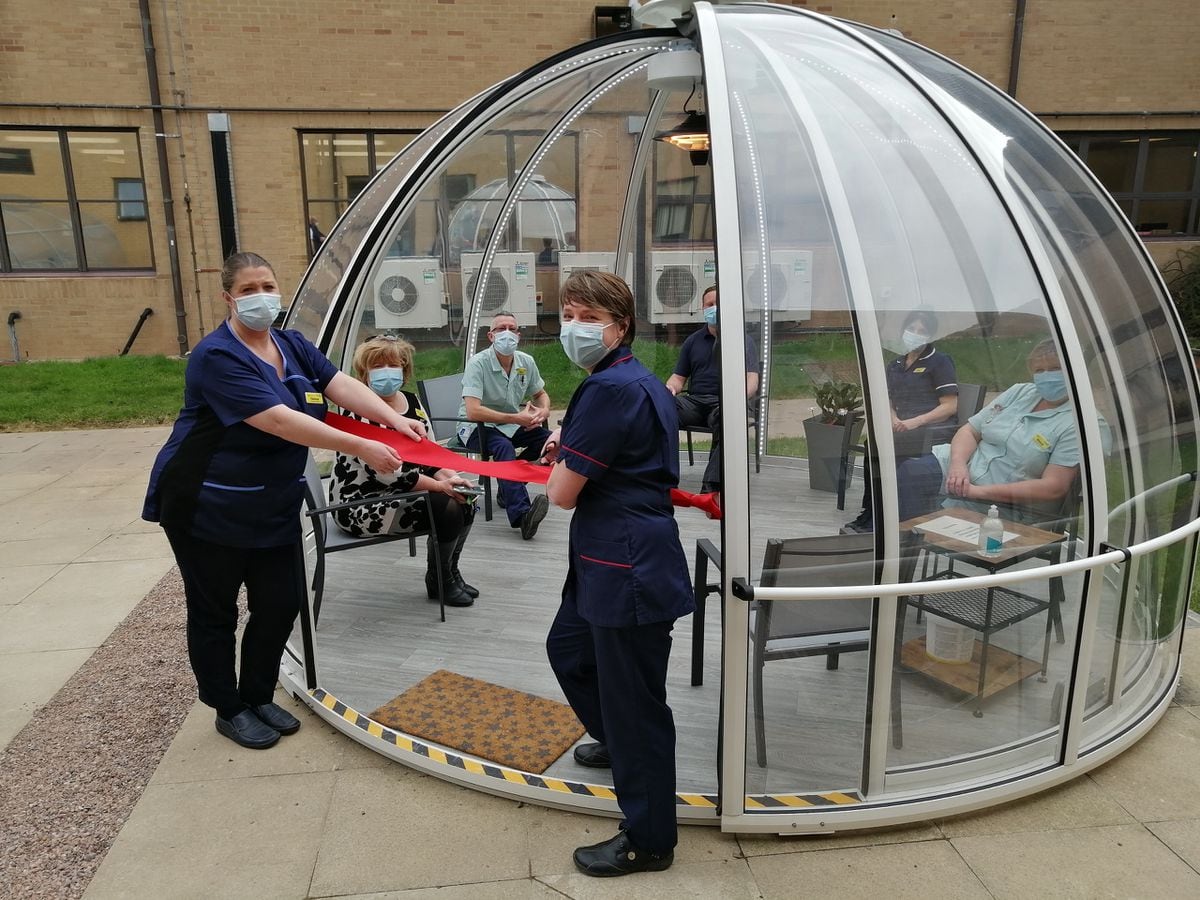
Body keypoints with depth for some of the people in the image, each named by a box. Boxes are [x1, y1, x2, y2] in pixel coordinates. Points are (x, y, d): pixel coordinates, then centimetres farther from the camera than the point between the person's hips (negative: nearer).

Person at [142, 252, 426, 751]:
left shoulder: (293, 346, 3)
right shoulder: (217, 357, -22)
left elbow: (341, 385, -9)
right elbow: (278, 420, -32)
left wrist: (392, 418, -28)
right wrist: (360, 447, -36)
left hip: (273, 507, 7)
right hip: (208, 508, -7)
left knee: (281, 603, 10)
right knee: (215, 613, 9)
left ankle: (258, 698, 30)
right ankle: (228, 710, 27)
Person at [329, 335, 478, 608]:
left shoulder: (411, 402, 7)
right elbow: (387, 472, -25)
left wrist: (451, 477, -10)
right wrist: (441, 486, -20)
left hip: (401, 492, 9)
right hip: (361, 503, -8)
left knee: (465, 500, -1)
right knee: (447, 508, -20)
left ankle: (450, 572, 16)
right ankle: (438, 581, 4)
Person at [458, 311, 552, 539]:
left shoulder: (526, 362, -1)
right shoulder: (478, 363, -19)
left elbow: (541, 394, 16)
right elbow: (473, 411, -28)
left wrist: (544, 411, -10)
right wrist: (517, 418, -28)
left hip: (512, 425, 6)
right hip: (477, 427, -6)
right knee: (504, 447, -36)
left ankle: (510, 489, -1)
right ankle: (521, 514, -50)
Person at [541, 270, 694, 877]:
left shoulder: (610, 388, -21)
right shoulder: (636, 380, 11)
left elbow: (562, 493, -19)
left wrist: (559, 462, 2)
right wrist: (567, 451, 5)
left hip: (628, 570, -11)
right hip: (607, 561, 11)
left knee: (634, 702, 3)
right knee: (568, 648, 29)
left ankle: (648, 841, 22)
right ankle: (615, 742, 53)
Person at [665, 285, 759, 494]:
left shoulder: (743, 340, 14)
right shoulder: (693, 340, 25)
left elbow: (752, 379, 2)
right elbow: (679, 377, 23)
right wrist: (670, 388, -3)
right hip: (694, 400, 3)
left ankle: (711, 486, -50)